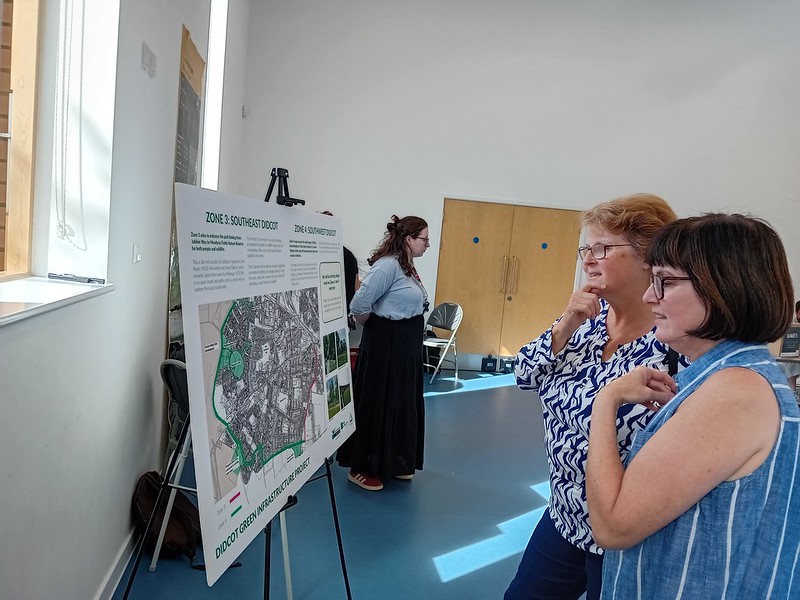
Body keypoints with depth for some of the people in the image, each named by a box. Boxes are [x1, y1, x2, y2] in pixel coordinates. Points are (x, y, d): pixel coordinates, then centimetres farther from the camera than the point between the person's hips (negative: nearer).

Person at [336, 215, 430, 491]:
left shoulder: (407, 267, 11)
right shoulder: (388, 265, -20)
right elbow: (359, 305, -23)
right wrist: (375, 326, -6)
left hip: (406, 346, 10)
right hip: (385, 345, -10)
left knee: (403, 405, 17)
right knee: (378, 406, 1)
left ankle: (395, 463, 32)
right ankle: (362, 469, 16)